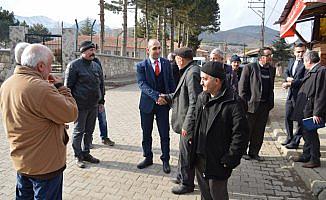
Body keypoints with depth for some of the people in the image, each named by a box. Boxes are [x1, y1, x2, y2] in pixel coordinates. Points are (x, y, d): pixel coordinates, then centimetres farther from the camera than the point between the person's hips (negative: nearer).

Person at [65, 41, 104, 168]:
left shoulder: (96, 66, 12)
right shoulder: (74, 65, -8)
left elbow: (101, 84, 17)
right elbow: (68, 86, -9)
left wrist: (101, 100, 13)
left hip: (93, 105, 6)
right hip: (80, 106, -6)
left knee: (89, 131, 15)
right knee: (79, 131, 5)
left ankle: (86, 153, 29)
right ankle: (78, 156, 19)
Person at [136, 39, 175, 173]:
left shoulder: (166, 63, 4)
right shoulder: (141, 66, -4)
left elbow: (171, 82, 9)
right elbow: (142, 84, -16)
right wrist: (156, 96, -28)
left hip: (164, 103, 1)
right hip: (147, 103, 0)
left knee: (165, 134, 4)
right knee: (146, 134, 11)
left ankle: (165, 160, 20)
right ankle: (148, 158, 29)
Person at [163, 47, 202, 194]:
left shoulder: (192, 73, -21)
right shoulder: (188, 71, 10)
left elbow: (194, 102, -24)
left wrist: (187, 125, -22)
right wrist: (167, 98, 18)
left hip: (189, 123, -10)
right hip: (186, 121, 10)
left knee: (186, 153, 6)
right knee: (183, 150, 22)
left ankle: (187, 184, 24)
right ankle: (182, 177, 40)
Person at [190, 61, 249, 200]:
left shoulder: (232, 103, -19)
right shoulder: (202, 98, 4)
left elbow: (240, 134, -19)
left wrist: (230, 159, -17)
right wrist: (193, 143, 12)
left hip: (217, 161, -6)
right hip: (199, 158, 7)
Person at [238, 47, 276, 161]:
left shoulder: (272, 69, 13)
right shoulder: (249, 68, -6)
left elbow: (271, 88, 17)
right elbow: (242, 87, -8)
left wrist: (271, 103, 10)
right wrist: (244, 104, -13)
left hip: (265, 106, 6)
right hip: (251, 105, -5)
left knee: (259, 131, 11)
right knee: (247, 130, 5)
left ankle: (254, 152, 23)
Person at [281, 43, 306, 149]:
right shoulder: (291, 61, 11)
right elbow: (286, 72, 13)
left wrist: (290, 83, -21)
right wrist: (288, 78, -9)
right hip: (290, 94, 8)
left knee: (300, 119, 4)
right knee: (288, 117, 15)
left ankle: (296, 141, 14)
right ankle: (289, 137, 31)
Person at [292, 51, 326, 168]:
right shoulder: (310, 71, 13)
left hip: (311, 110, -9)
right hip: (305, 109, 9)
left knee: (311, 134, 1)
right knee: (306, 133, 18)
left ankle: (315, 160, 15)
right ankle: (306, 156, 32)